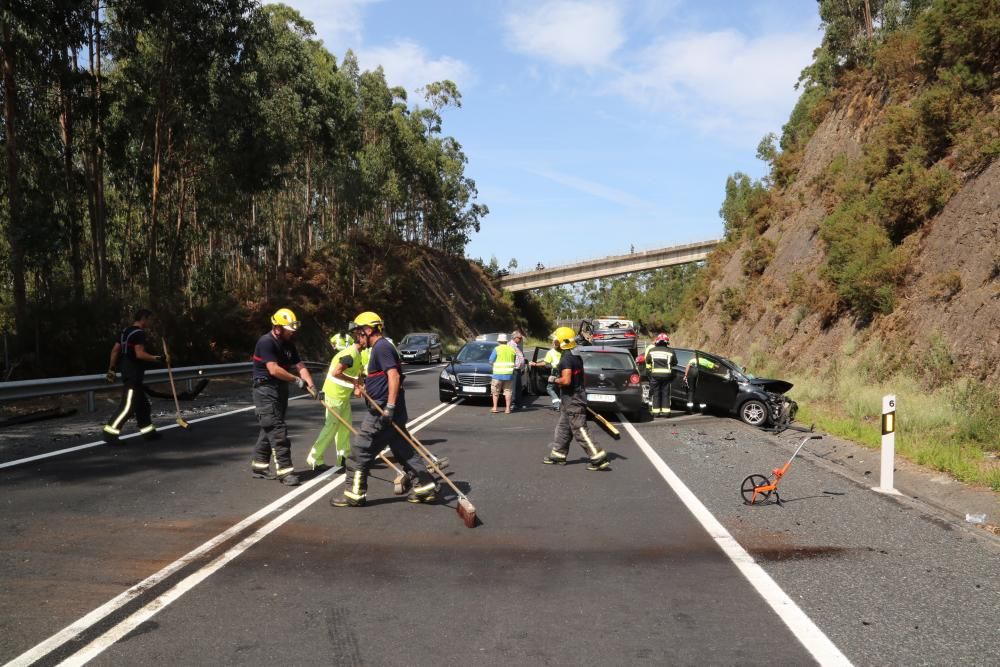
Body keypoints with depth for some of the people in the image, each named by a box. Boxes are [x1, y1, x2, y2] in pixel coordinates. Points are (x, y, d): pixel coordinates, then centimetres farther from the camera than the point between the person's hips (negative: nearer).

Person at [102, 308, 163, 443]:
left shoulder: (126, 331, 14)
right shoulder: (139, 333, -14)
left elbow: (115, 350, 15)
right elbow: (140, 354, -24)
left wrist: (111, 369, 18)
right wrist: (156, 358, -13)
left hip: (129, 373, 10)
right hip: (133, 375, -10)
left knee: (142, 403, 16)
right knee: (128, 406, -11)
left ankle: (148, 431, 22)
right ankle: (109, 432, -12)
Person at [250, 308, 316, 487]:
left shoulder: (288, 344, 10)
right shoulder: (266, 342, -16)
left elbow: (300, 366, 5)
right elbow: (274, 369, -24)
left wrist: (310, 385, -10)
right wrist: (297, 380, -17)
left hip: (280, 391, 9)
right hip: (265, 390, -9)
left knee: (269, 429, 14)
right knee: (277, 430, -12)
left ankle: (259, 465, 24)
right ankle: (284, 471, -11)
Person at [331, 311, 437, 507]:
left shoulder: (381, 347, -13)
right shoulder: (381, 347, 19)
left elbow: (394, 375, -23)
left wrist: (390, 407, -26)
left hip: (383, 412, -10)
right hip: (386, 411, 10)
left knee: (360, 451, -3)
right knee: (404, 450, 13)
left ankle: (354, 494, 4)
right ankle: (424, 487, 16)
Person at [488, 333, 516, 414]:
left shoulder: (496, 349, -5)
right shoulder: (512, 349, 5)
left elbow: (491, 361, -4)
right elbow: (515, 362, 5)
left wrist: (493, 364, 16)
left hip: (498, 374, -3)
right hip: (509, 374, 3)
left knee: (495, 391, 9)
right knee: (508, 391, 8)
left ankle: (495, 408, 10)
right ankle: (508, 408, 7)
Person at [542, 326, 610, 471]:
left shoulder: (566, 359, -19)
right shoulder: (576, 356, 11)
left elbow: (566, 380, -28)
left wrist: (556, 380, -10)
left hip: (572, 400, -10)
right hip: (576, 397, 10)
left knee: (580, 430, -8)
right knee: (562, 427, 18)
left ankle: (599, 459, -8)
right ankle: (558, 454, 26)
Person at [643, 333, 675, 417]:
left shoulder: (651, 350, 5)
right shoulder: (670, 351, 3)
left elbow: (647, 361, 12)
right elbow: (674, 363, 9)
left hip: (655, 374, 0)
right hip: (666, 374, 0)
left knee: (656, 394, 7)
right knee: (665, 393, 6)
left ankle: (656, 411, 5)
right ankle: (666, 411, 4)